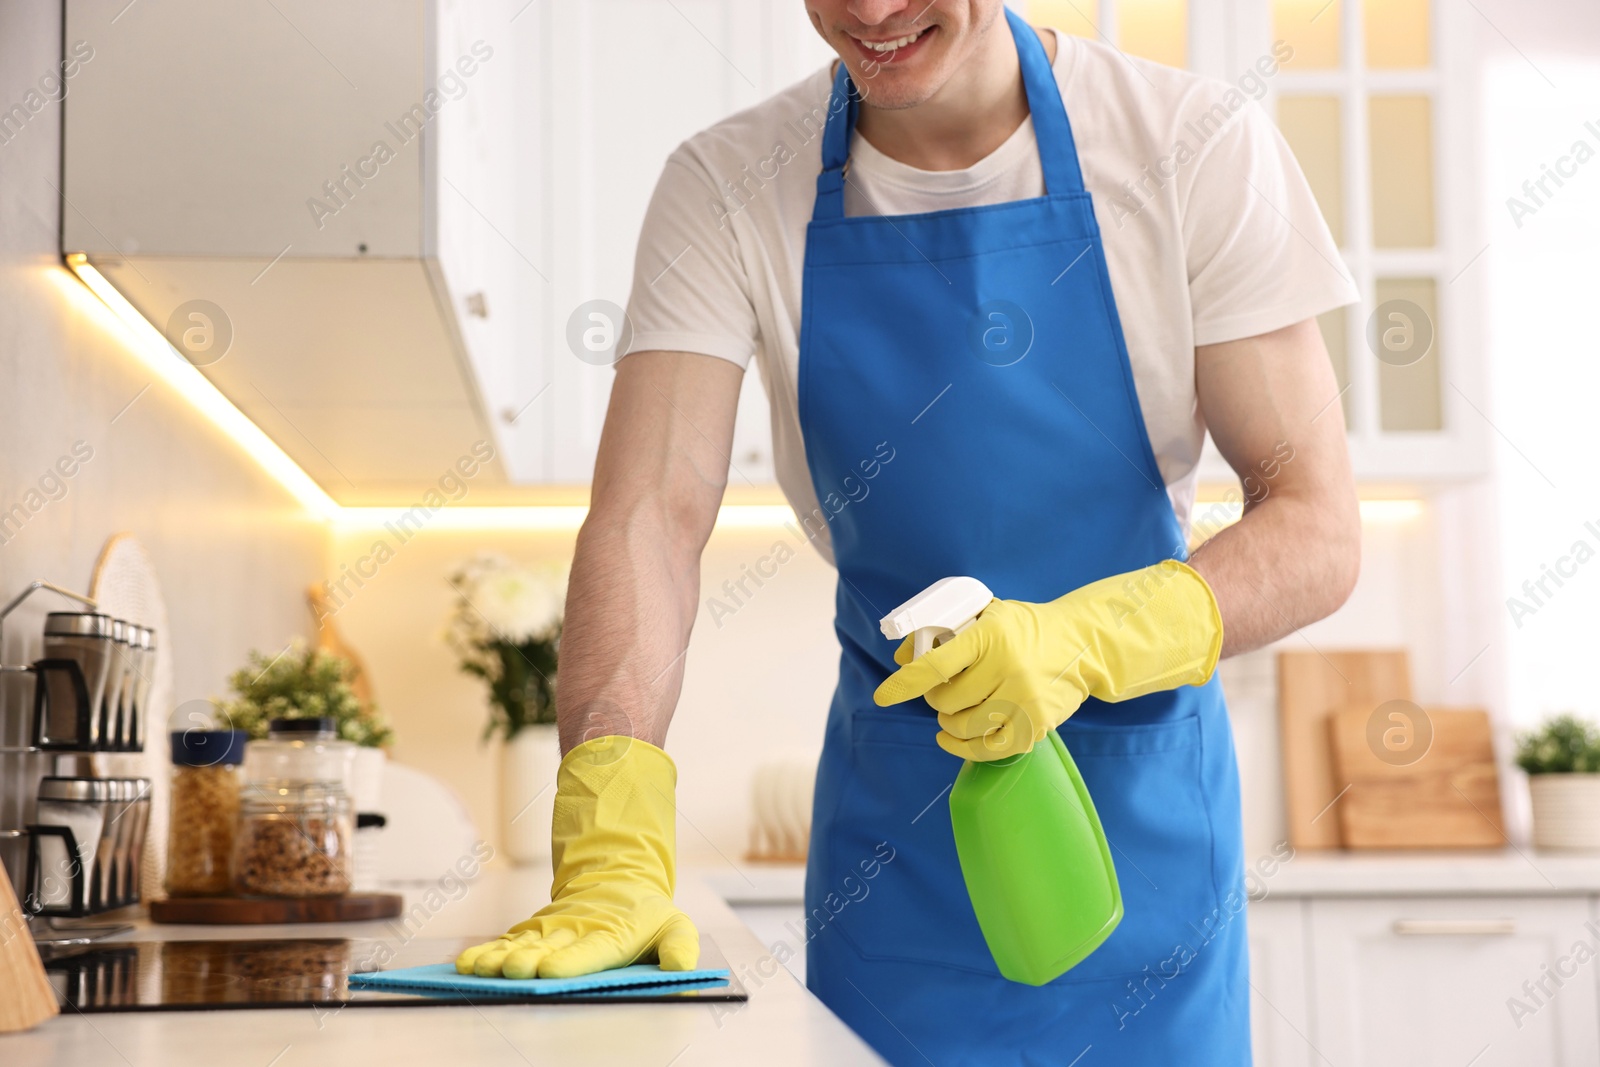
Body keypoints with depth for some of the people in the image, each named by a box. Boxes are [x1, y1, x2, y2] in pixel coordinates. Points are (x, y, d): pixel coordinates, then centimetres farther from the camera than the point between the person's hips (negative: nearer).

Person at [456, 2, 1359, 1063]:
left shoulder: (1199, 147, -13)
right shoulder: (727, 189, -9)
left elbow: (1320, 530, -13)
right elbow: (647, 517, -19)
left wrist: (1083, 643, -32)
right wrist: (614, 854, -34)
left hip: (1143, 808, 0)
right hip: (890, 813, 1)